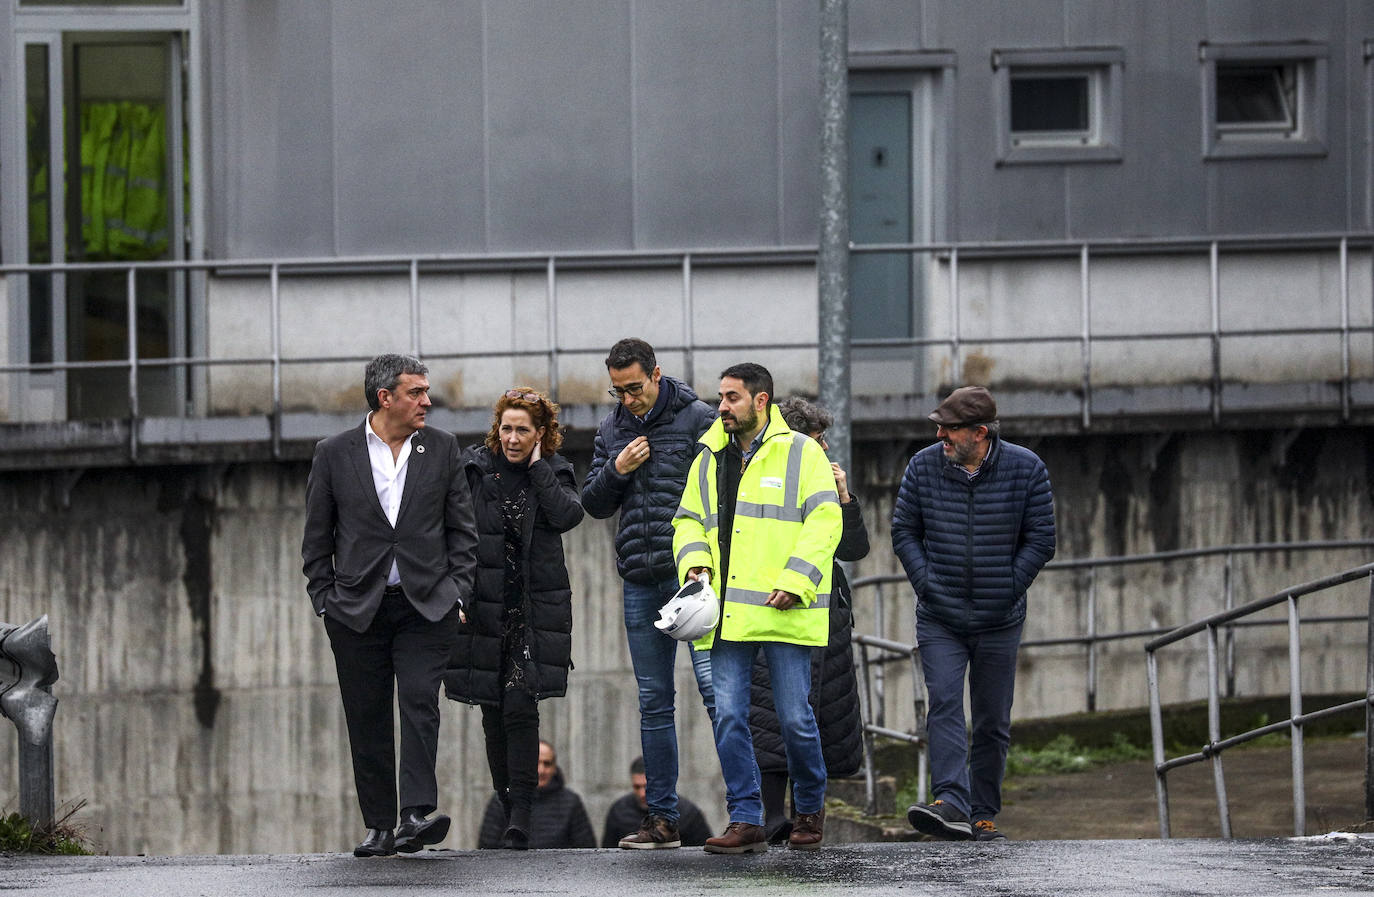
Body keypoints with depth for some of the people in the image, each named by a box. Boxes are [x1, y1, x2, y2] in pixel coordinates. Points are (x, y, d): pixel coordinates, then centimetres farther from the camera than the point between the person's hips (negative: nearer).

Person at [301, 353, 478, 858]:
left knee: (420, 704, -14)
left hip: (425, 605, 0)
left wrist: (457, 593, 0)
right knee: (368, 721, 2)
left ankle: (417, 815, -21)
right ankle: (379, 828, 8)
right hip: (358, 608, 0)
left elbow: (461, 529, 10)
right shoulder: (335, 455, 3)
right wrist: (326, 603, 1)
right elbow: (316, 539, 8)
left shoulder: (442, 450, 6)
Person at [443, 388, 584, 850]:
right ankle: (509, 808, 15)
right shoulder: (475, 470, 4)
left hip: (534, 609, -2)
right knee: (494, 713, 5)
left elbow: (567, 516, -13)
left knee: (520, 707, -14)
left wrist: (537, 466, -7)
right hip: (483, 606, 2)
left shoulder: (554, 472, 6)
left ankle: (520, 815, -16)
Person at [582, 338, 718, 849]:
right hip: (640, 585, 6)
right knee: (653, 702, 7)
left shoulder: (697, 420, -3)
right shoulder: (611, 431, 14)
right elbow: (594, 505, 17)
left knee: (714, 686, -15)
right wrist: (616, 471, -3)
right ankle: (662, 819, 11)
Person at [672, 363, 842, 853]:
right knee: (728, 716, -4)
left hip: (785, 611, -5)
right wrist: (694, 562, 1)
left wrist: (794, 582, -14)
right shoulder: (709, 460, 17)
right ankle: (745, 821, -1)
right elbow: (688, 520, 23)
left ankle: (810, 810, 19)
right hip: (727, 615, 5)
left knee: (795, 717, -2)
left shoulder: (801, 453, 2)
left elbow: (823, 522, -5)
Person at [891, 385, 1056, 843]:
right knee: (944, 706, -17)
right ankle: (952, 805, -27)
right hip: (939, 620, 0)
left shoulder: (1026, 469, -5)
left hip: (1000, 621, 0)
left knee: (993, 720, 7)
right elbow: (903, 530, 6)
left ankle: (984, 814, 16)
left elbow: (1040, 540, 0)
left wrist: (1008, 591, -6)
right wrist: (926, 583, -5)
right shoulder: (924, 466, -2)